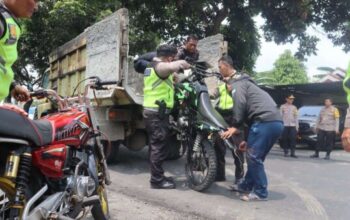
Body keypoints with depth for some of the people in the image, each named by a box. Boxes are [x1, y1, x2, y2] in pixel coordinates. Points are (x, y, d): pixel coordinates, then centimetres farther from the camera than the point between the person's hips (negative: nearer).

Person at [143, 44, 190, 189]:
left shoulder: (151, 66, 19)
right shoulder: (161, 66, -14)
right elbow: (176, 65, -34)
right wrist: (187, 65, -15)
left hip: (151, 111, 10)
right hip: (158, 112, -10)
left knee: (155, 146, 15)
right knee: (159, 146, -6)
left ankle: (157, 176, 24)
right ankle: (157, 180, 0)